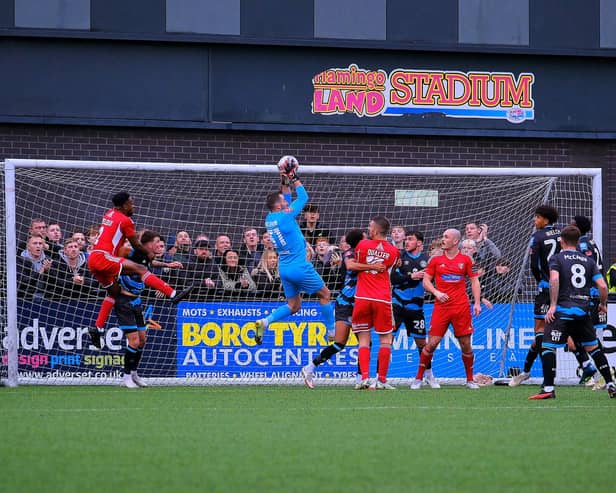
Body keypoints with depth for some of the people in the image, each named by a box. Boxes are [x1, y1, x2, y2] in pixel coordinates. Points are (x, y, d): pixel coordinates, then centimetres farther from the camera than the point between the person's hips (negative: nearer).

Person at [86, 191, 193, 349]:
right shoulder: (125, 220, -5)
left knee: (114, 291, 21)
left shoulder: (109, 214, 19)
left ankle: (98, 328, 16)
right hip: (103, 257, -9)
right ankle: (173, 294, -25)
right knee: (140, 269, -15)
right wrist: (149, 254, 18)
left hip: (92, 259, 9)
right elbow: (136, 244, 1)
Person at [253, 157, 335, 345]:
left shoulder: (270, 218, 6)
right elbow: (303, 197, -3)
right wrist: (294, 178, 6)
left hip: (284, 268, 8)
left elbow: (285, 200, 24)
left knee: (293, 305, 14)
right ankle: (332, 333, 13)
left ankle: (265, 321, -7)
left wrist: (285, 182, 18)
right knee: (325, 294, 9)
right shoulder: (285, 216, -15)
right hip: (299, 267, -8)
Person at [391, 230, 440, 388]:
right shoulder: (400, 257, -1)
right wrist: (411, 276, -18)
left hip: (415, 307, 2)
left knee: (422, 341, 9)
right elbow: (393, 279, -9)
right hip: (397, 304, -2)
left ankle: (429, 375, 25)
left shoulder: (426, 259, 4)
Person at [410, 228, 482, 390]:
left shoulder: (465, 260, 6)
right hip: (441, 307, 0)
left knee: (465, 344, 1)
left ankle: (470, 380, 15)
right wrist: (436, 292, -11)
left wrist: (477, 302, -1)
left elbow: (474, 281, 9)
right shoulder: (436, 260, 6)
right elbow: (426, 281, 7)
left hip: (461, 307, 0)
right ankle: (418, 379, 5)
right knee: (432, 343, -6)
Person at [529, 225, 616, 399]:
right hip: (583, 311, 4)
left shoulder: (557, 258, 2)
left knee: (547, 347, -5)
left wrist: (553, 305, -15)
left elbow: (554, 279, -17)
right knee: (593, 347, 16)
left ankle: (548, 389, -14)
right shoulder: (588, 261, 12)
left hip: (563, 309, -4)